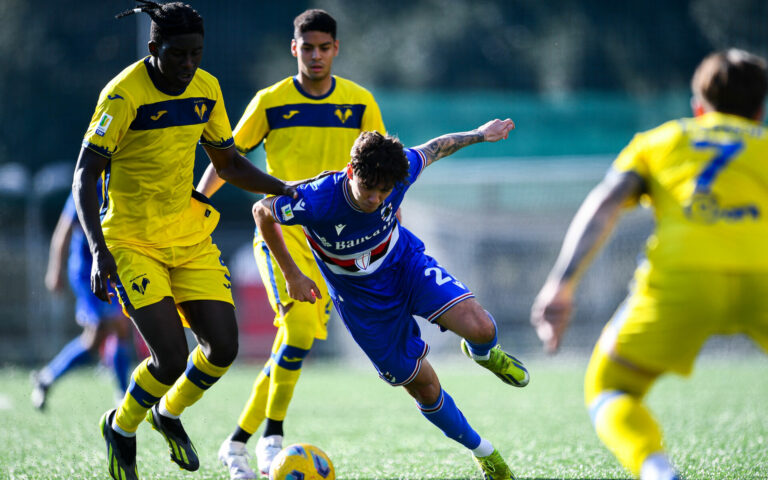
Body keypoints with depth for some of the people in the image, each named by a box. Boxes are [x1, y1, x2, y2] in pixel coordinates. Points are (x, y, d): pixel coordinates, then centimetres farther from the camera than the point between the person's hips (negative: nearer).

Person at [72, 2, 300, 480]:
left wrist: (284, 188, 0)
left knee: (223, 348, -4)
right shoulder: (124, 94, -18)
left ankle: (169, 414, 26)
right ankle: (122, 429, 14)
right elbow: (85, 176, -19)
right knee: (171, 357, -16)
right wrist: (99, 251, -30)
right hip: (131, 240, -6)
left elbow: (229, 162, 15)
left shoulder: (206, 89, 1)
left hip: (190, 237, 6)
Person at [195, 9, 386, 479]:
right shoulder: (270, 101, -1)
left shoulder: (360, 102, 4)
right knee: (300, 326, -23)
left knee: (295, 345, 1)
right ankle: (272, 438, -18)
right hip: (281, 228, -3)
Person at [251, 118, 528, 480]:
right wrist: (291, 274, -9)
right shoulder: (316, 200, -34)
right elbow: (262, 212, -15)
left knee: (479, 328, -23)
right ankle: (481, 451, 27)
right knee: (424, 387, 1)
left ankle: (482, 353, 17)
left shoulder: (399, 174, -27)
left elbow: (433, 149, -3)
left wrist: (479, 135, 12)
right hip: (361, 296, -1)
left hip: (405, 262, 2)